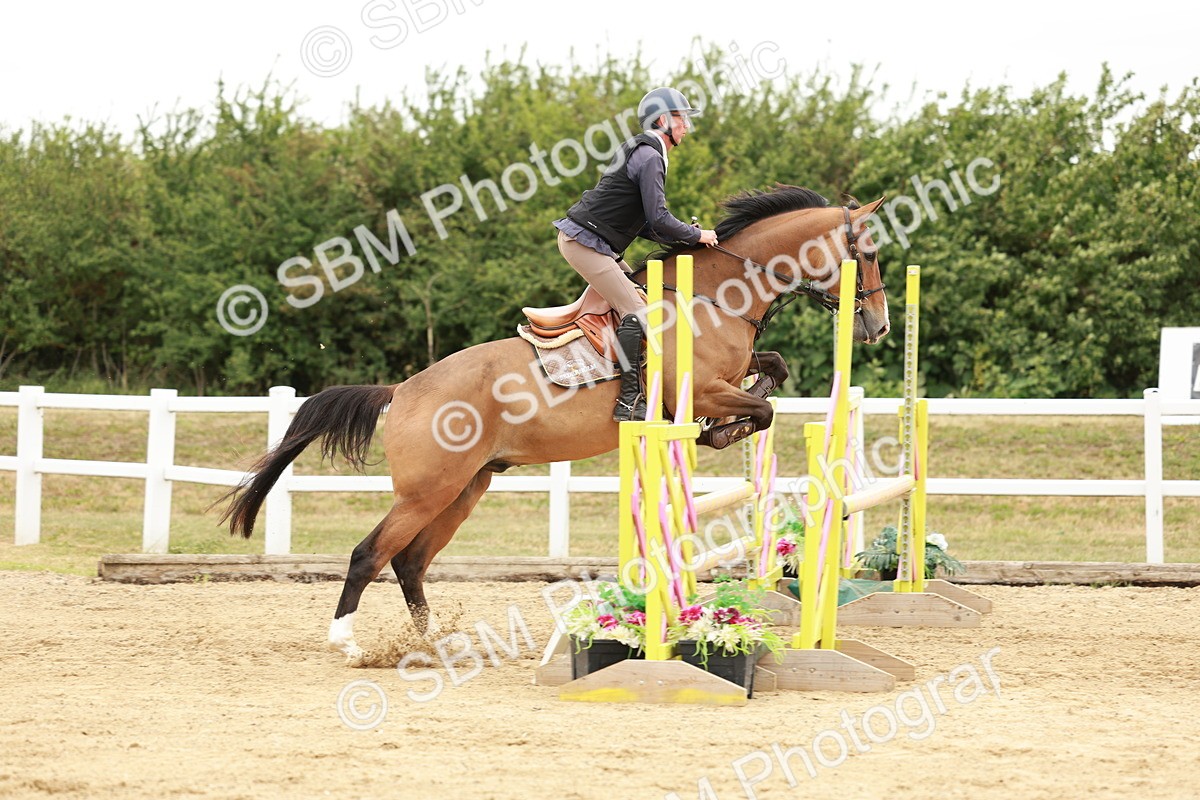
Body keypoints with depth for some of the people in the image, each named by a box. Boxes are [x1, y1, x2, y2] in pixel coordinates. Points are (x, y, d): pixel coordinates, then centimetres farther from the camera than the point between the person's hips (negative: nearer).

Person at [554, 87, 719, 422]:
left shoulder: (642, 152, 21)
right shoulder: (649, 156, -13)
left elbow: (643, 224, 22)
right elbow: (658, 219, -20)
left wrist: (682, 238, 12)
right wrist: (695, 236, -5)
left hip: (590, 241, 11)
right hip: (584, 242, -11)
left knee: (640, 300, 14)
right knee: (635, 311, -17)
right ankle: (629, 402, -22)